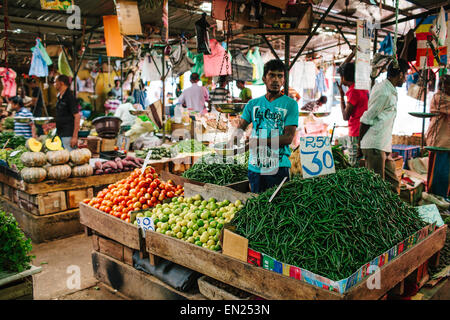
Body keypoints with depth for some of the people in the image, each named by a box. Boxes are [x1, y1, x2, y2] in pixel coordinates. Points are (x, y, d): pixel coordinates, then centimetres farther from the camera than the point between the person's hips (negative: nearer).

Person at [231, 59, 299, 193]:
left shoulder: (290, 104, -2)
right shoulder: (253, 103, 11)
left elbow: (288, 138, -10)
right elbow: (240, 127, 6)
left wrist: (259, 141, -20)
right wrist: (235, 137, -19)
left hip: (278, 167, -3)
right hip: (254, 166, 4)